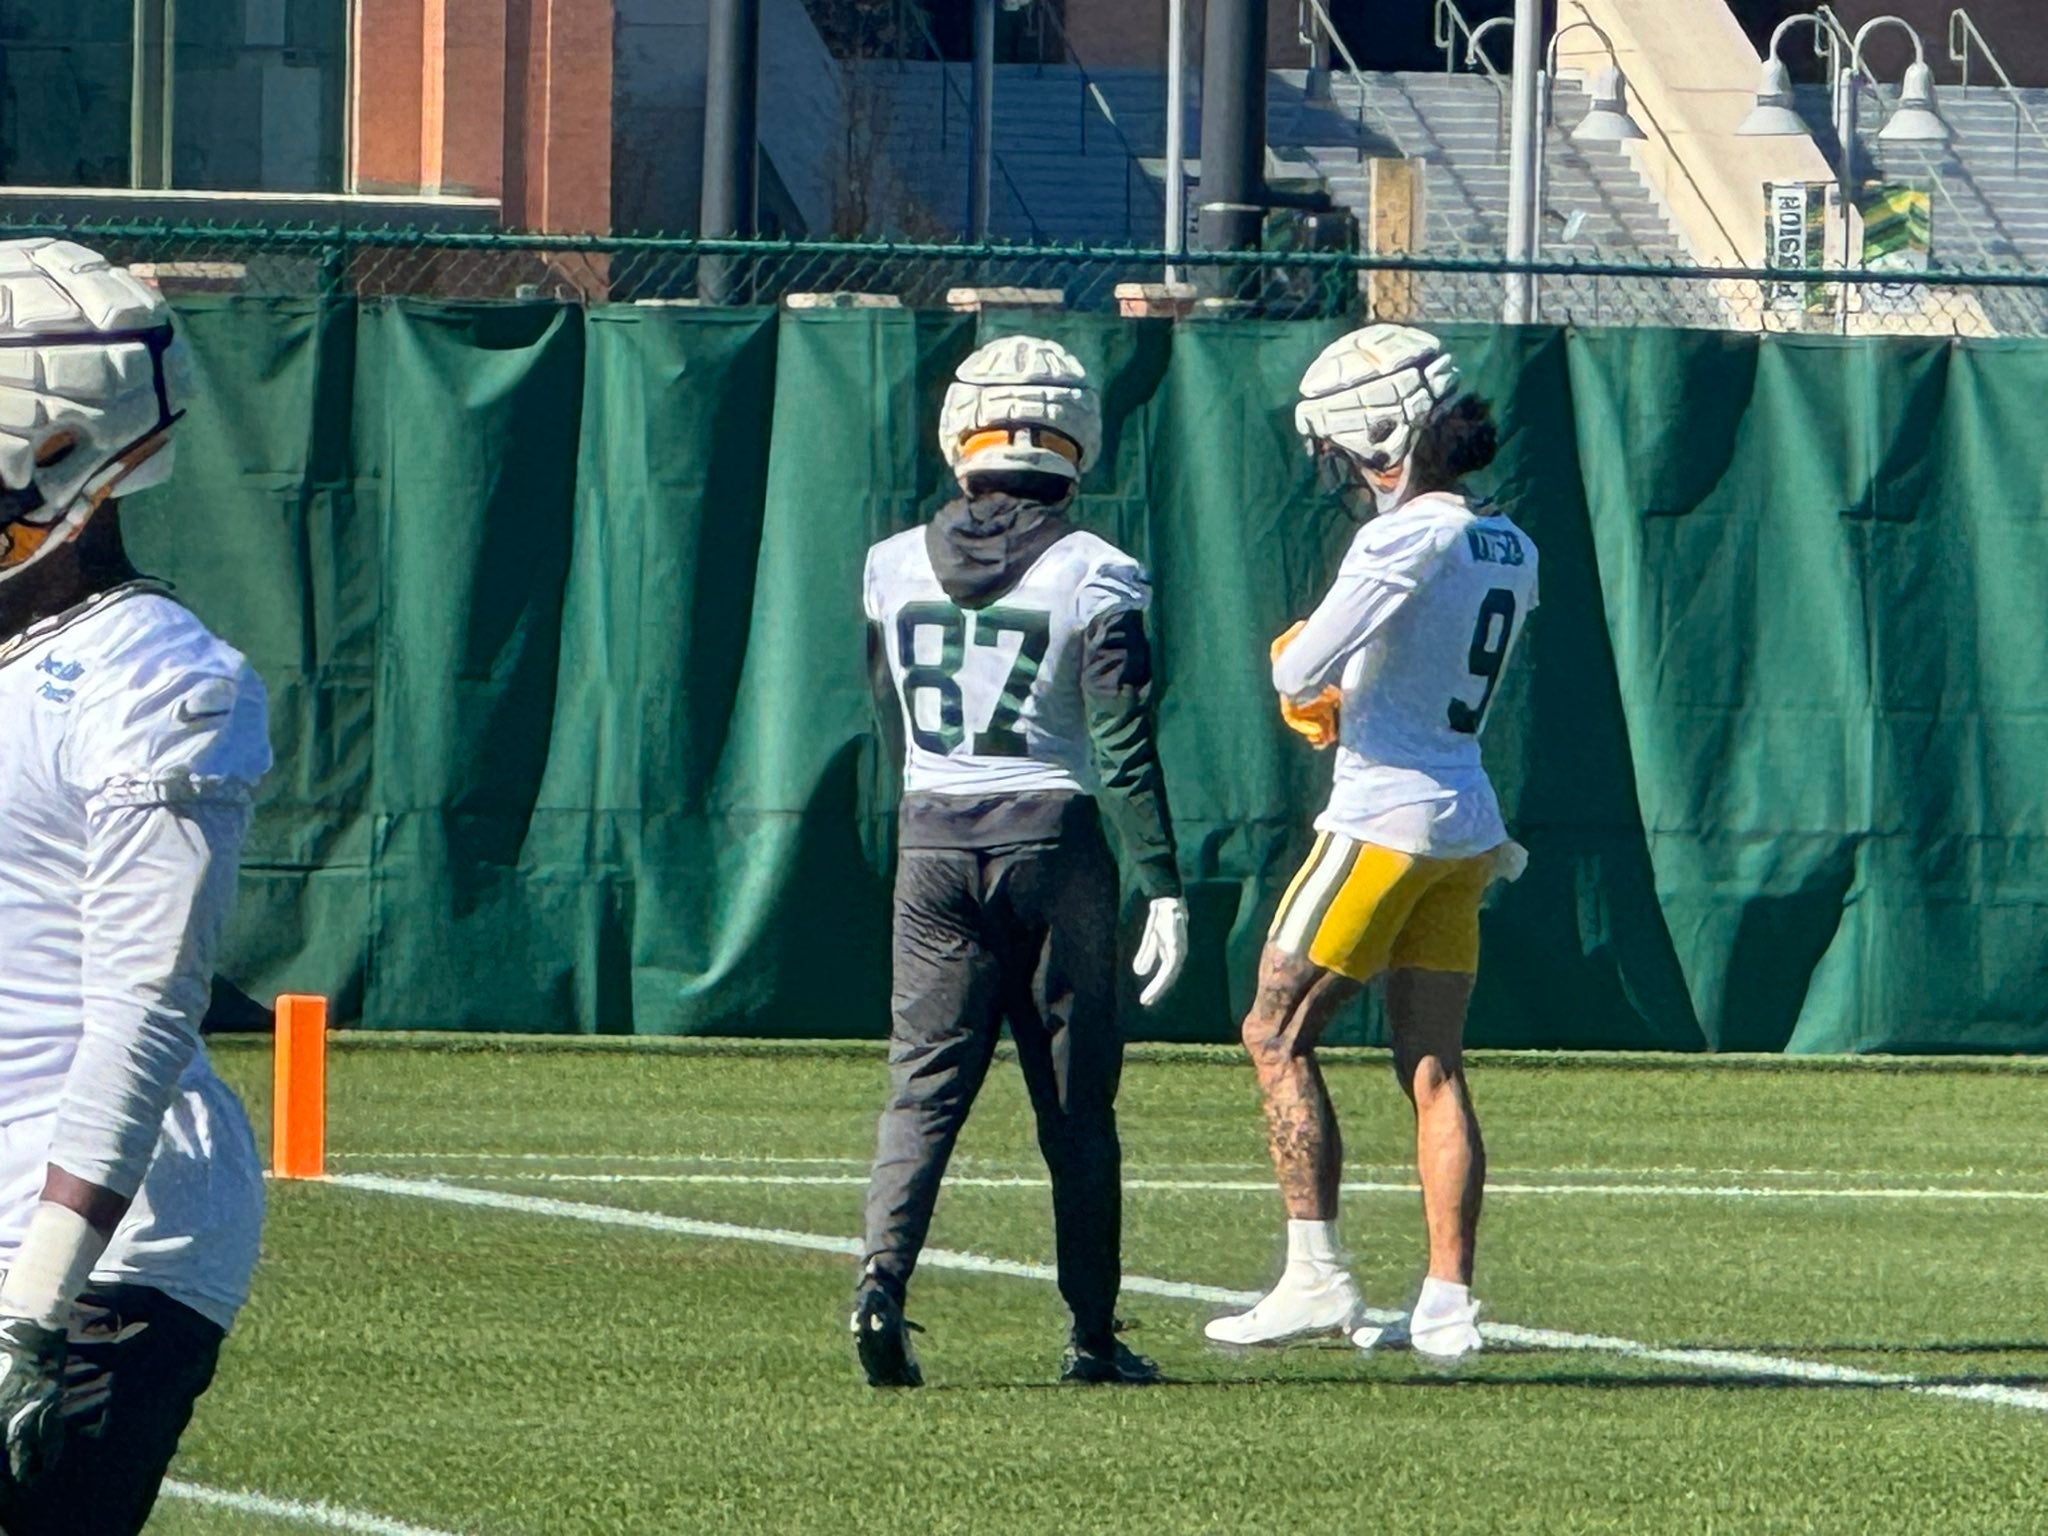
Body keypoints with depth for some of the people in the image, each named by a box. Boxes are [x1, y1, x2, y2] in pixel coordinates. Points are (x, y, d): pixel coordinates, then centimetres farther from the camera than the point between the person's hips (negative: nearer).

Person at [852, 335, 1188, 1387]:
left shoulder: (897, 566, 2)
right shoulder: (1092, 575, -9)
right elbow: (1124, 747, -12)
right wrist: (1162, 888, -10)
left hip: (933, 837, 2)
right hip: (1053, 838, -2)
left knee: (924, 1083, 4)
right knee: (1075, 1101, 6)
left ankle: (883, 1272, -19)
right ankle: (1092, 1333, 11)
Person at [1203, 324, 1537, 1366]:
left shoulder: (1405, 540, -15)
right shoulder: (1511, 549, 11)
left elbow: (1301, 674, -19)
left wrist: (1293, 660, 3)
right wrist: (1343, 701, 15)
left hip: (1386, 815, -8)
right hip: (1469, 822, 8)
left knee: (1278, 1035, 1)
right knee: (1433, 1065, 8)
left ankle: (1315, 1278, -4)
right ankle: (1448, 1302, 4)